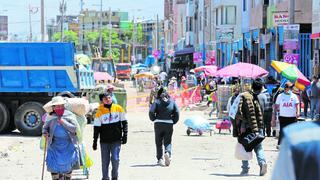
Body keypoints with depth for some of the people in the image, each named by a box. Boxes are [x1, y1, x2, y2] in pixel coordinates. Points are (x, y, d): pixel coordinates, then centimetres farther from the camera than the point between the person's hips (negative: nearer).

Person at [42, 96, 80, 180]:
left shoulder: (69, 115, -2)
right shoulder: (50, 117, 4)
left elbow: (75, 128, -10)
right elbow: (45, 127, 16)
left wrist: (63, 122, -15)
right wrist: (45, 132, -7)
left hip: (68, 144, -1)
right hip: (55, 144, 1)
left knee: (68, 163, 6)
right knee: (53, 164, -3)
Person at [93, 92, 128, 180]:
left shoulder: (118, 108, 0)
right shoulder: (100, 112, -3)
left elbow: (124, 123, 8)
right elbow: (96, 128, 1)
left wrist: (125, 135, 1)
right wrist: (95, 142, 0)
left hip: (116, 140, 0)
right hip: (104, 141, 0)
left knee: (115, 159, -5)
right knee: (105, 161, 4)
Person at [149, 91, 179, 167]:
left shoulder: (157, 102, 3)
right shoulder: (172, 103, 7)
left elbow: (151, 112, -9)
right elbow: (176, 113, -3)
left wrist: (154, 120, 7)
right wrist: (173, 122, 8)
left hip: (158, 124, -1)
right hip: (169, 124, 1)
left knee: (159, 143, 10)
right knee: (167, 142, 8)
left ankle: (160, 159, 7)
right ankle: (167, 152, -22)